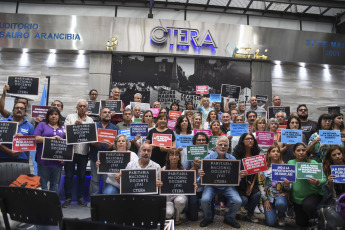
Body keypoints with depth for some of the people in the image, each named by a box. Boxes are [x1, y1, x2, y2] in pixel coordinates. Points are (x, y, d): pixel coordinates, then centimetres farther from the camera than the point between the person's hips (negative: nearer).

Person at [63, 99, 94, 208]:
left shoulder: (90, 120, 12)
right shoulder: (70, 117, 8)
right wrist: (74, 125, -15)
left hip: (84, 151, 2)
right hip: (70, 150, -1)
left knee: (82, 175, 7)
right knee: (69, 175, 2)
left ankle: (80, 197, 19)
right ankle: (68, 198, 13)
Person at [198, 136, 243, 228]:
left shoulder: (232, 159, 2)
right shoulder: (208, 158, -4)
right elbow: (203, 174, -6)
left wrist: (240, 175, -22)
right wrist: (200, 175, -31)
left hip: (227, 185, 2)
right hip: (211, 185, -1)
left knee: (238, 201, -21)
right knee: (205, 200, -27)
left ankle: (229, 218, 14)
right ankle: (208, 218, 9)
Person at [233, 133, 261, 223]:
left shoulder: (256, 154, 1)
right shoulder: (237, 153, -9)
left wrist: (252, 186, -7)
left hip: (251, 182, 3)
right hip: (239, 182, -3)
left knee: (257, 194, -21)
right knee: (244, 200, -20)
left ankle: (250, 214, 6)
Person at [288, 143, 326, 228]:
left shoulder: (313, 163, -9)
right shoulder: (290, 163, -2)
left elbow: (324, 178, -10)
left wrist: (318, 182, -31)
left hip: (313, 193, -3)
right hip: (297, 197, 3)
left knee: (307, 205, -36)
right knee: (301, 224, 10)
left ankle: (315, 217, 1)